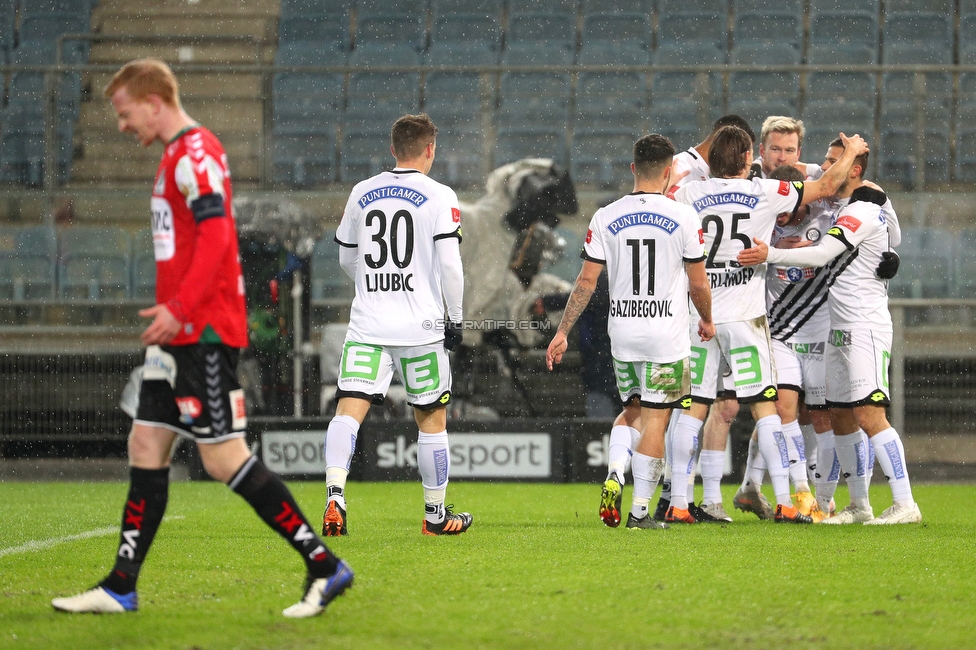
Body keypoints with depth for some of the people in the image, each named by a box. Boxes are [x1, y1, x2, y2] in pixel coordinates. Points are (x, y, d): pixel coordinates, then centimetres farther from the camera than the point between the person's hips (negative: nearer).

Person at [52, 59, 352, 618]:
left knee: (224, 458, -10)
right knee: (146, 448, 9)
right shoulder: (179, 156, 19)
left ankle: (325, 567, -7)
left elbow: (216, 236, -22)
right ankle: (120, 589, 11)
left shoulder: (195, 155, -13)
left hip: (205, 332, -10)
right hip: (181, 336, 10)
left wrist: (179, 309, -26)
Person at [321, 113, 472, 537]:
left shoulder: (362, 193, 9)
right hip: (421, 326, -2)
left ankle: (334, 495, -29)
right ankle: (436, 514, 21)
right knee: (432, 419, 12)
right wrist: (455, 319, 1)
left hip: (367, 324, 2)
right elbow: (449, 265, -10)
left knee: (348, 411, -6)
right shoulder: (439, 198, -4)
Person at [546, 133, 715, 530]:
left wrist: (562, 332, 5)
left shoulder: (606, 218, -2)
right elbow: (698, 284, -2)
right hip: (667, 334, -3)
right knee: (654, 420, 3)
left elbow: (587, 280, -1)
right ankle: (640, 511, 2)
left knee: (632, 412, 20)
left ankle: (615, 476, -3)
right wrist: (707, 320, 17)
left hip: (622, 333, 3)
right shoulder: (683, 218, -8)